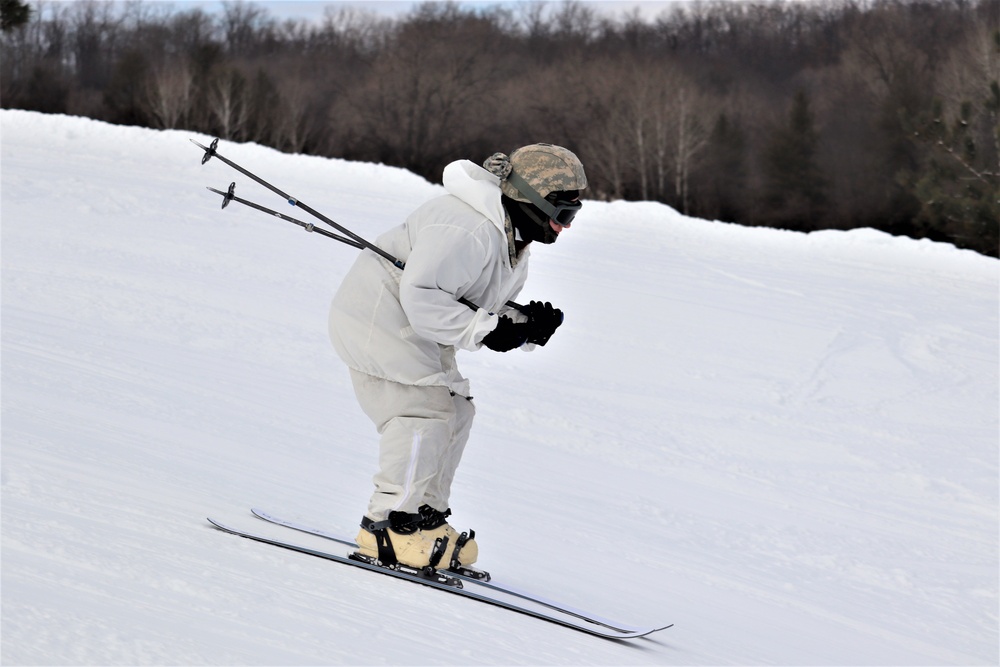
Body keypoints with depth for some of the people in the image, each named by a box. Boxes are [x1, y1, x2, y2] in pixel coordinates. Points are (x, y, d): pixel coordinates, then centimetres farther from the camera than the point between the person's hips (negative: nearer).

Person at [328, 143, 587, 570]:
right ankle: (389, 527, -17)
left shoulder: (514, 243, 9)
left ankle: (424, 515, 15)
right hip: (378, 317, -11)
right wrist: (484, 329, -31)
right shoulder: (468, 230, -27)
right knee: (424, 410, -19)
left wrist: (528, 326, -9)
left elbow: (491, 310, 11)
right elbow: (421, 297, -31)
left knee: (455, 411, 9)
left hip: (414, 333, 11)